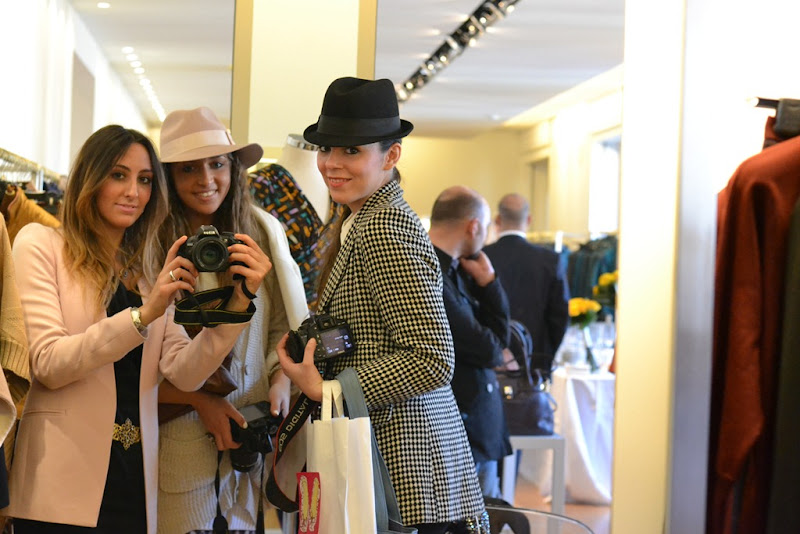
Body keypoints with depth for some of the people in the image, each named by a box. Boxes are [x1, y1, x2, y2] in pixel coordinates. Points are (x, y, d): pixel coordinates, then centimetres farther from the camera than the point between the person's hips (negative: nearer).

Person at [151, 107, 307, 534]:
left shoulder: (262, 232, 2)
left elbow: (284, 326, 10)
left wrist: (280, 380, -6)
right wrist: (199, 401, -11)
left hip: (254, 429, 3)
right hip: (180, 431, -2)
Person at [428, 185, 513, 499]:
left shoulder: (456, 272, 11)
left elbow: (500, 334, 10)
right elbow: (486, 349, -16)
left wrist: (487, 281, -1)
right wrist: (498, 354, 6)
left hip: (482, 433, 10)